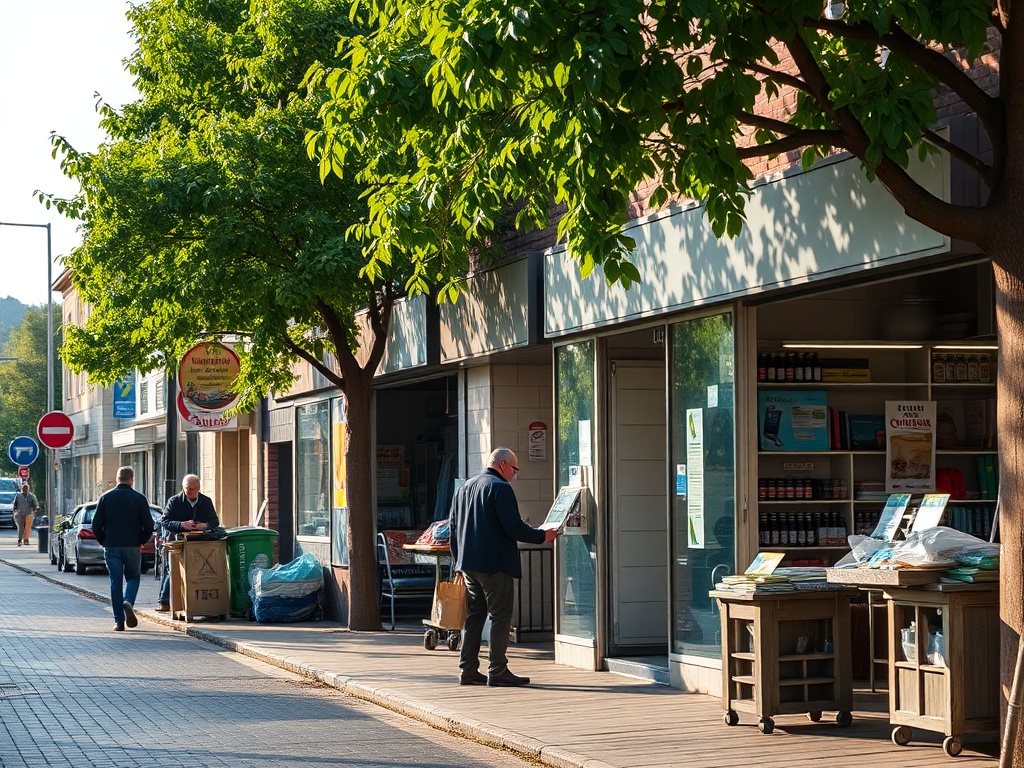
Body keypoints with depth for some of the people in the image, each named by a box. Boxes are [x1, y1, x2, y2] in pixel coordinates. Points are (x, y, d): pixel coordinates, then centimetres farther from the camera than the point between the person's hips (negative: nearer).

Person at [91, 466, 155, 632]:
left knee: (115, 582, 6)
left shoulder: (106, 497, 2)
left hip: (111, 547, 1)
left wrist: (103, 542, 14)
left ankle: (119, 621, 2)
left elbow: (96, 525, 0)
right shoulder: (139, 499, -2)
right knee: (133, 577, 16)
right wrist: (141, 541, 11)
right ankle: (128, 602, -13)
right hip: (132, 547, -1)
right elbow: (148, 526, -5)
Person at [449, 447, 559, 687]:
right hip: (495, 565, -8)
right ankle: (497, 671, -4)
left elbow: (453, 526, 18)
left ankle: (467, 670, 12)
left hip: (469, 565, 8)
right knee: (500, 616, -3)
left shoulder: (465, 487, 16)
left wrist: (459, 560, 22)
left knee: (474, 615, 12)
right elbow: (513, 527, -17)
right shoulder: (500, 488, -11)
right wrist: (542, 536, -5)